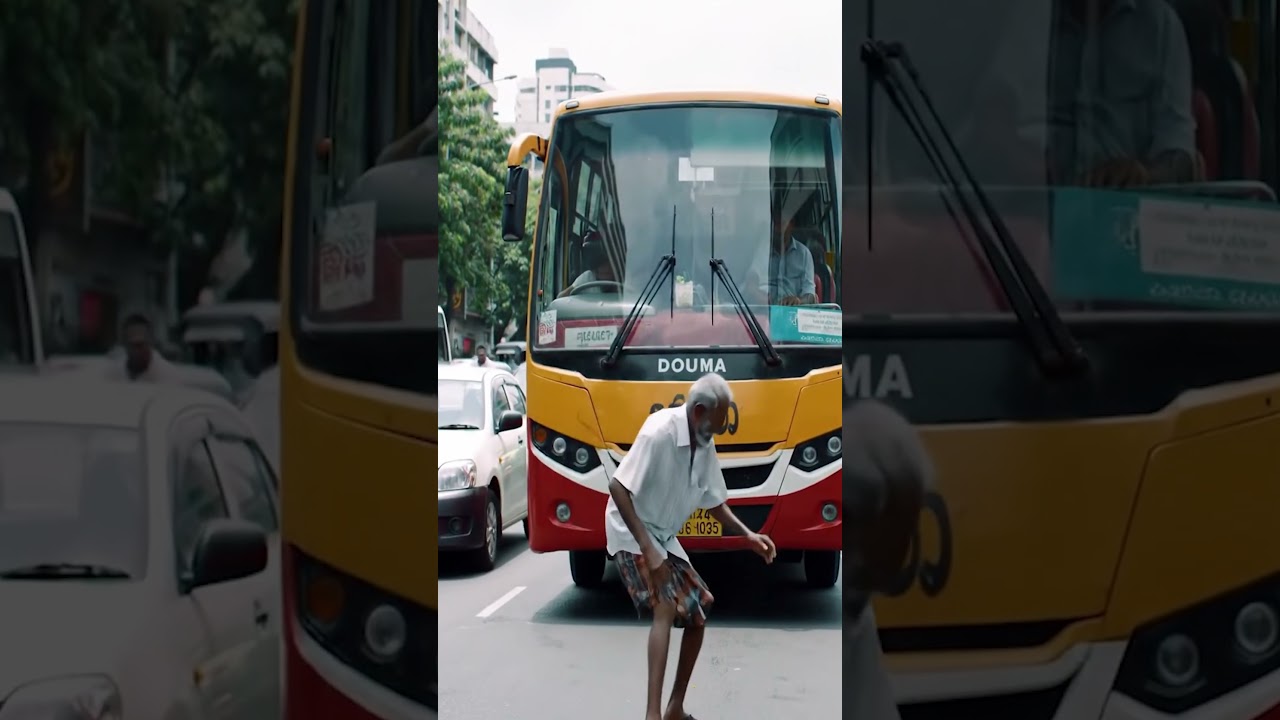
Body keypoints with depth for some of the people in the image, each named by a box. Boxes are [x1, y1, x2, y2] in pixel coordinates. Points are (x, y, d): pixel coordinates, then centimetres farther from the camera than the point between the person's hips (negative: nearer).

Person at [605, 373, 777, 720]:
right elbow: (617, 488, -29)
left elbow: (713, 500, 13)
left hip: (665, 538, 9)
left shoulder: (705, 445, -2)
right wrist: (647, 550, -32)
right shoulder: (660, 432, -27)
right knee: (665, 607, -27)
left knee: (698, 612, 9)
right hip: (632, 533, -9)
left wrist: (747, 535, -1)